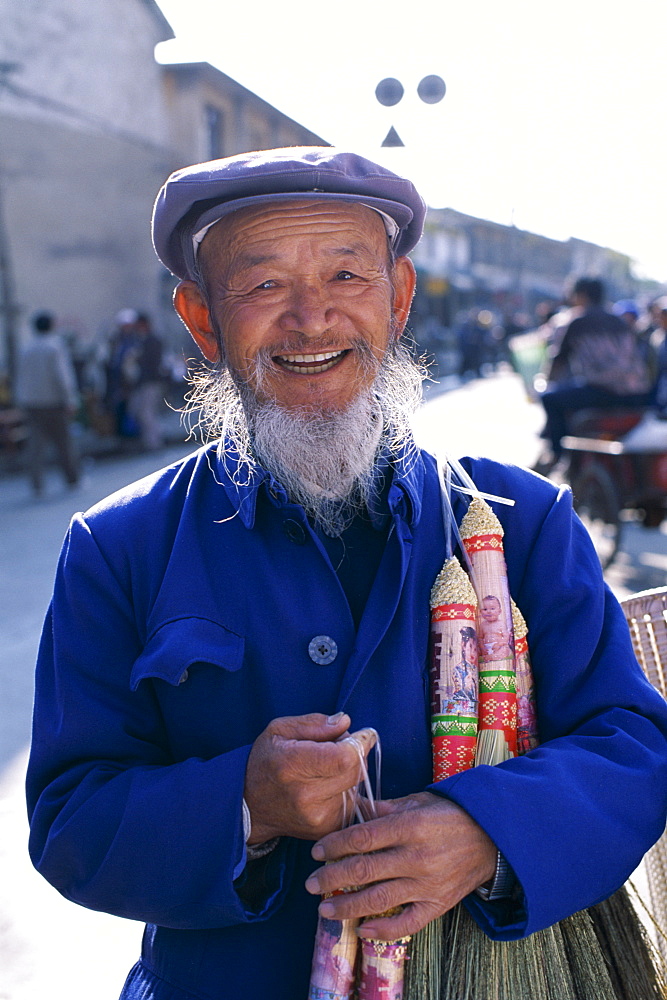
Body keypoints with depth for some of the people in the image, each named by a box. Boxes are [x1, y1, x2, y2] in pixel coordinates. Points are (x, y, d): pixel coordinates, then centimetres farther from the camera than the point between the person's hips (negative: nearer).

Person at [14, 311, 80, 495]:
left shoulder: (26, 350, 8)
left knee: (36, 444, 2)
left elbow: (20, 379, 11)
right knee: (63, 441, 9)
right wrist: (70, 401, -14)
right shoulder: (55, 347, -9)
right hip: (54, 402, -4)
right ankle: (72, 478, 21)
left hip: (31, 403, 4)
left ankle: (37, 484, -6)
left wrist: (23, 404, 17)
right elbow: (61, 376, -16)